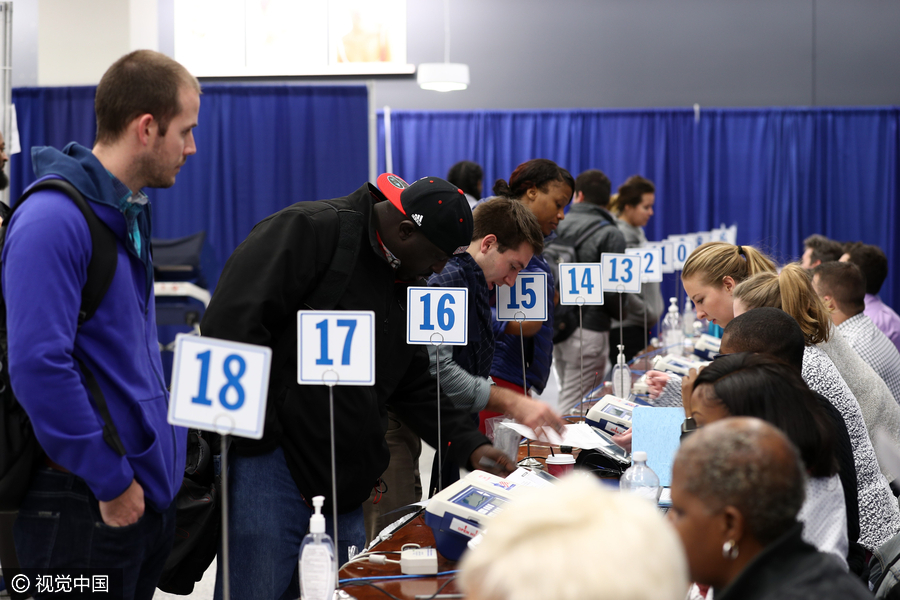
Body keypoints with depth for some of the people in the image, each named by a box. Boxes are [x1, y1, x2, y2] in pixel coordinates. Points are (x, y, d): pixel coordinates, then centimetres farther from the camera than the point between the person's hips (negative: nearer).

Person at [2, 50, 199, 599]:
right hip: (87, 506, -9)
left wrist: (162, 458, 17)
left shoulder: (132, 214, 12)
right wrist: (111, 481, -19)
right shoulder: (53, 220, -18)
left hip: (150, 489, 9)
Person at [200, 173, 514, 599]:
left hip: (344, 484, 8)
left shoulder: (408, 285, 16)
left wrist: (469, 445, 8)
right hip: (271, 463, -8)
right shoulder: (308, 231, -11)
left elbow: (417, 387, 22)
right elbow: (230, 321, -19)